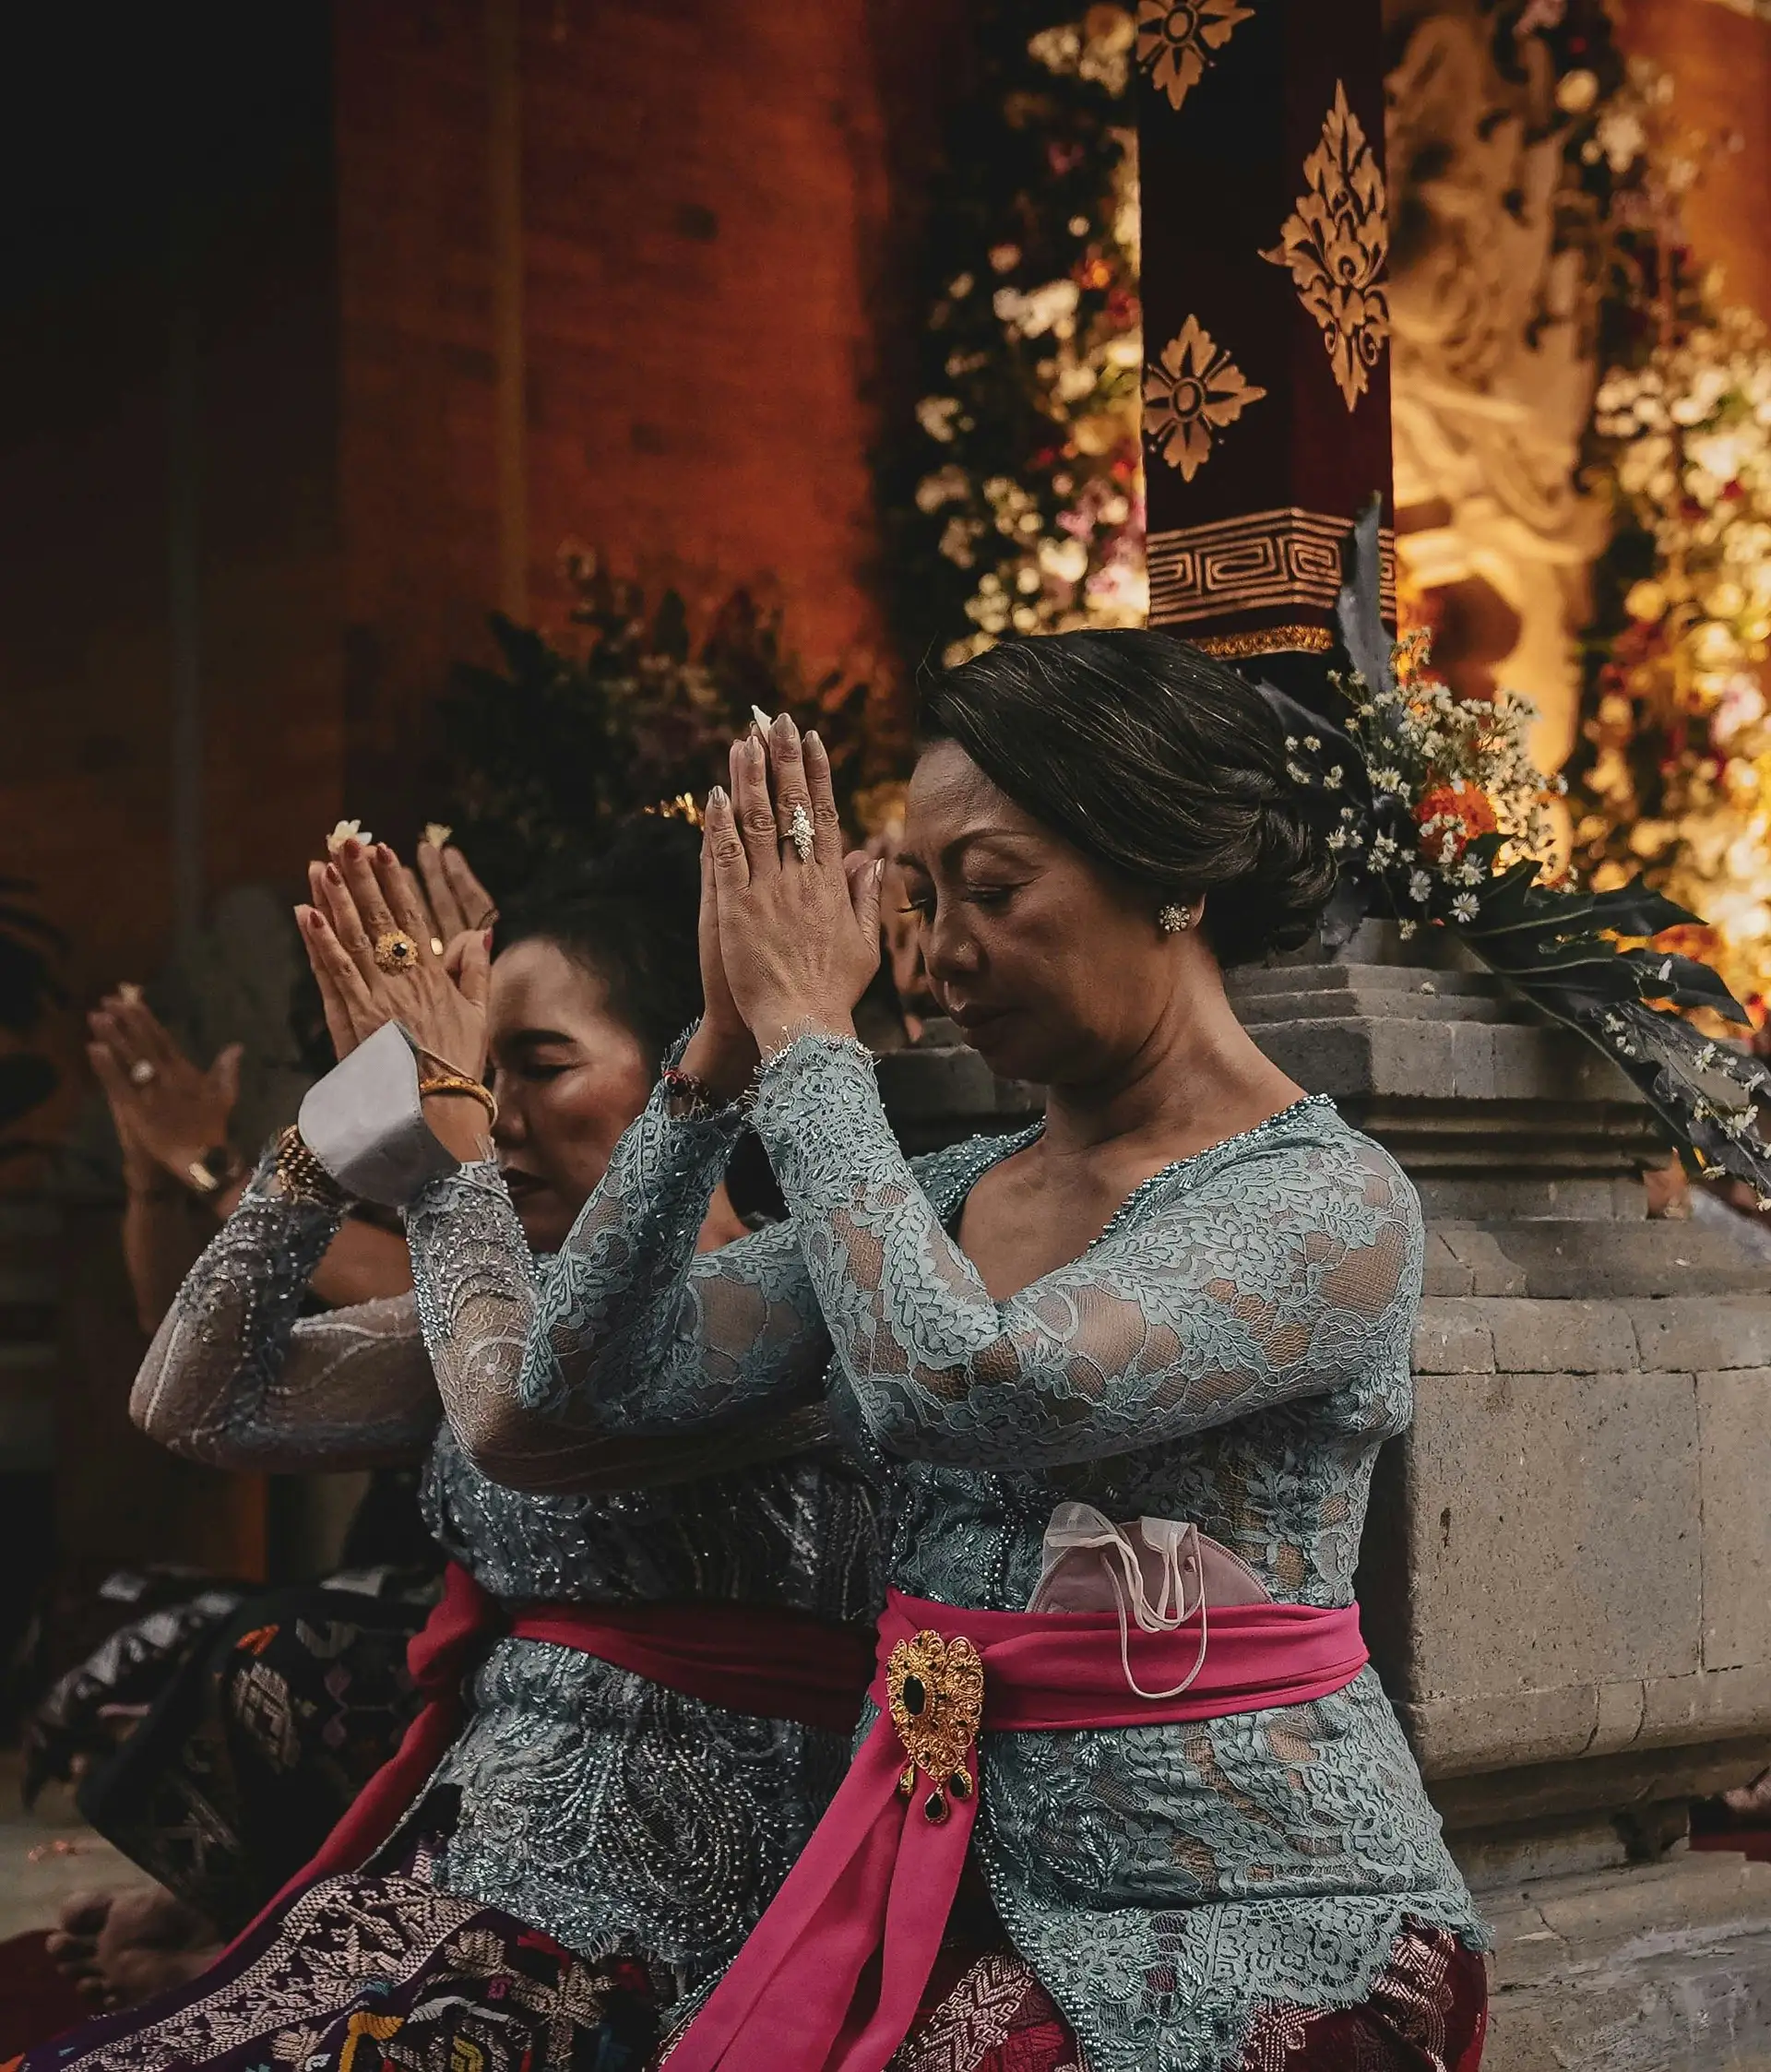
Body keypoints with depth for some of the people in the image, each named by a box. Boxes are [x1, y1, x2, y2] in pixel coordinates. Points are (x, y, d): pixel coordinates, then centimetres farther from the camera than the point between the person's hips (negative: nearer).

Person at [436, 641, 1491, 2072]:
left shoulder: (1332, 1202, -11)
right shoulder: (940, 1200, 9)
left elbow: (959, 1387, -25)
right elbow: (591, 1378, 6)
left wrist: (809, 1036, -14)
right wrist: (725, 1047, 0)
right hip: (954, 1888, 6)